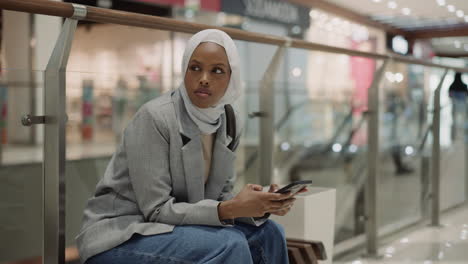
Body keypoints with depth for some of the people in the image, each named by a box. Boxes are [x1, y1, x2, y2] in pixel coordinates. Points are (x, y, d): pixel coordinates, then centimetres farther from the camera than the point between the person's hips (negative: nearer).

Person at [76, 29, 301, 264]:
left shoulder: (225, 122, 1)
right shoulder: (154, 117, -20)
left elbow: (220, 197, 4)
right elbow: (157, 210, -22)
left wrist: (260, 205, -15)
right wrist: (232, 209, -30)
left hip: (171, 229, 7)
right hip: (120, 238, -7)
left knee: (267, 233, -4)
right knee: (228, 244, -26)